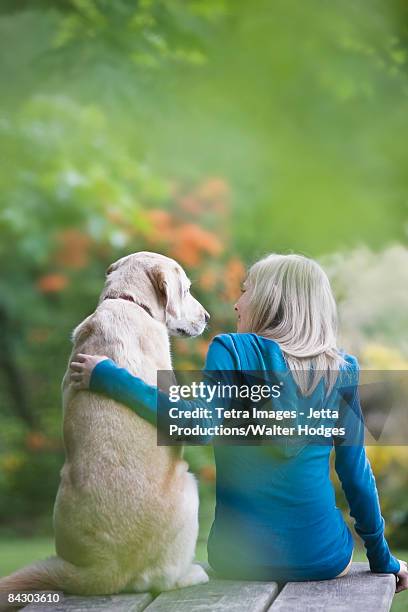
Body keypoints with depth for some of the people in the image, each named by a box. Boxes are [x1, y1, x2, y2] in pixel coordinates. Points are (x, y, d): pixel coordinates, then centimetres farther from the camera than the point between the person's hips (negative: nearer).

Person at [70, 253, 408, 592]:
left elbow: (199, 425, -21)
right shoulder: (342, 370, 2)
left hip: (237, 560, -1)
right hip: (325, 560, 1)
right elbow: (356, 472, 4)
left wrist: (108, 377, -17)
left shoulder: (232, 349, -6)